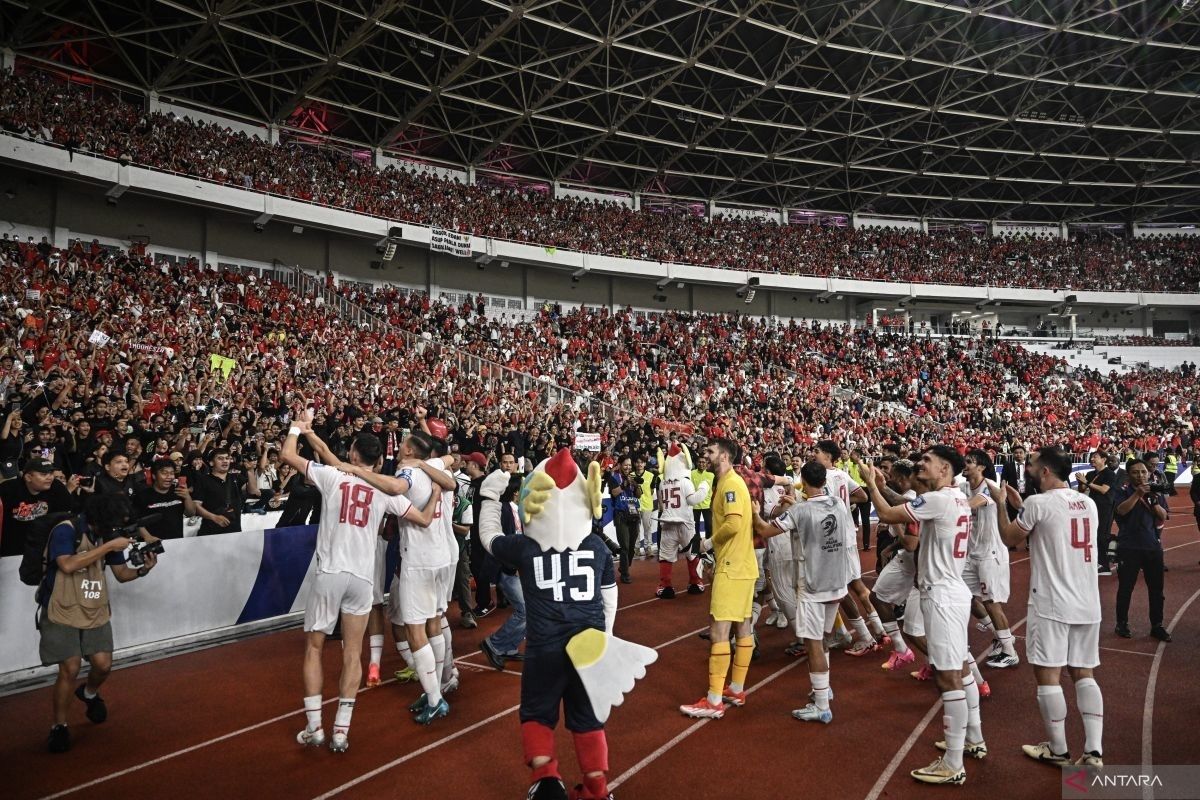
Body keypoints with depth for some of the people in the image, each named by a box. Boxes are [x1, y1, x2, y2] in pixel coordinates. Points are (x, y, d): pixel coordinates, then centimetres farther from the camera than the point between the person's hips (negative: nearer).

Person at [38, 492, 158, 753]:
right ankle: (59, 727, 12)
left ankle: (89, 694, 34)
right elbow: (67, 565, -32)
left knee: (103, 664, -1)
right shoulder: (66, 530, -16)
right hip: (62, 614, -5)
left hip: (96, 614, 5)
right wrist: (108, 546, -29)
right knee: (70, 669, -9)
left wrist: (142, 570, -12)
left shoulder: (109, 535, 3)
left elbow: (121, 574, 9)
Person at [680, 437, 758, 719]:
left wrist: (710, 541, -11)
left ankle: (714, 701, -3)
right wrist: (716, 544, 5)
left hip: (732, 567, -11)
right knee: (742, 626, 15)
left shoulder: (731, 483, -16)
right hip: (741, 565, 11)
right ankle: (736, 690, 26)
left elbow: (733, 524, -26)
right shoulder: (728, 482, 14)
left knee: (718, 630, -7)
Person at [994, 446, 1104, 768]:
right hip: (1087, 603, 7)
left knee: (1048, 674, 4)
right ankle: (1094, 751, 8)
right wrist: (1022, 506, 24)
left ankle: (1058, 751, 13)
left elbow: (1010, 537, 2)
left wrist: (1001, 503, 12)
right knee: (1084, 674, 13)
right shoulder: (1088, 503, 9)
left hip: (1051, 603, -7)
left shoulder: (1038, 502, -12)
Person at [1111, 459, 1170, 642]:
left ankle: (1157, 626, 19)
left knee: (1156, 587, 8)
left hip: (1153, 545, 4)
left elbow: (1163, 517, 2)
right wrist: (1137, 494, -26)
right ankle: (1122, 623, 15)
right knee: (1126, 587, 4)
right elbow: (1121, 510, -20)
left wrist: (1154, 502, -14)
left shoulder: (1156, 491, 7)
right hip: (1128, 546, -4)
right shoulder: (1123, 491, -4)